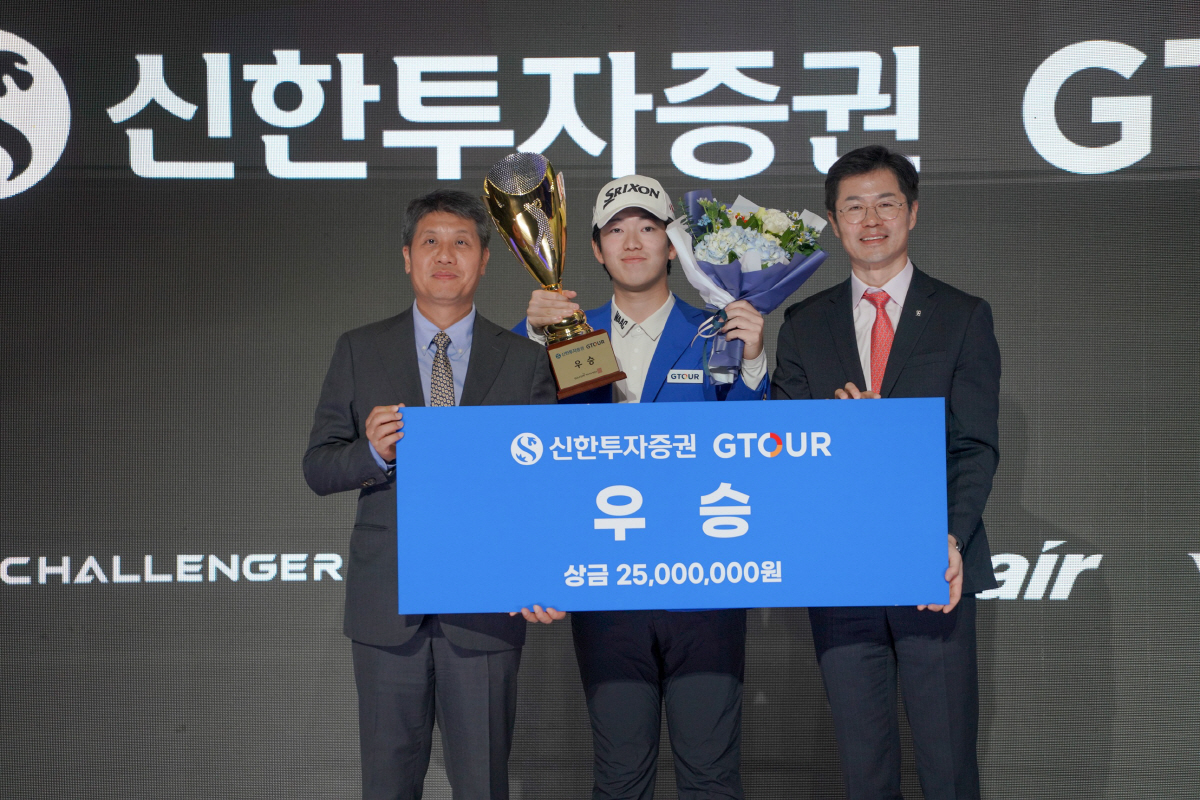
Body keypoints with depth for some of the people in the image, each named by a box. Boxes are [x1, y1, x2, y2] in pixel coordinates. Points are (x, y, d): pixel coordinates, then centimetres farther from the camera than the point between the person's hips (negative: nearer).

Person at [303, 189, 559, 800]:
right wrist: (373, 452, -18)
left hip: (486, 608, 0)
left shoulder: (525, 361, 5)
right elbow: (317, 468, 5)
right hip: (387, 607, 1)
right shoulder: (360, 351, 6)